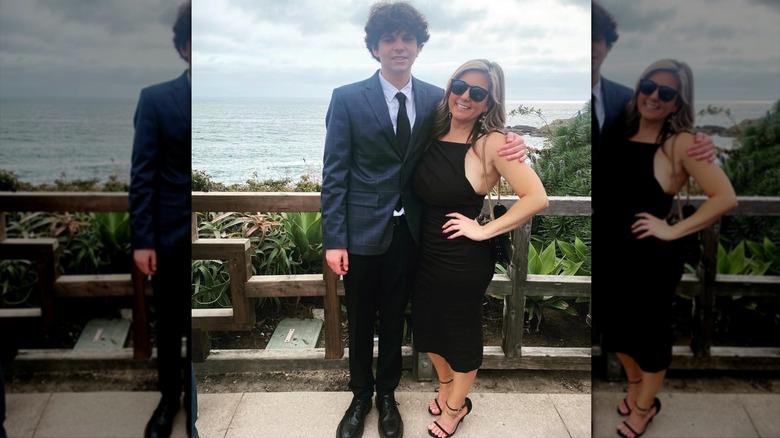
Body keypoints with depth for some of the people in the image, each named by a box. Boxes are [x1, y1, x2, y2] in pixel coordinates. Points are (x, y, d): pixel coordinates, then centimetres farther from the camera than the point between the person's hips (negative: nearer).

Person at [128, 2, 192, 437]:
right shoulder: (155, 99, -2)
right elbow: (143, 173, -4)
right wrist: (143, 239, -8)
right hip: (171, 233, 0)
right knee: (169, 323, 14)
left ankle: (193, 394, 33)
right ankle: (169, 397, 33)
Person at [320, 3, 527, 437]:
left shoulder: (436, 99, 1)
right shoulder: (348, 99, -8)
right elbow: (334, 173, -8)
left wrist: (508, 146, -15)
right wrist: (334, 240, -12)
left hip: (409, 233, 2)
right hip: (363, 231, -2)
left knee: (394, 318, 17)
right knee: (361, 321, 14)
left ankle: (387, 394, 38)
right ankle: (361, 397, 36)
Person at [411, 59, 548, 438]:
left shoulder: (492, 143, -18)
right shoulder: (434, 133, 0)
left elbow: (537, 198, -24)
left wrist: (485, 230, -20)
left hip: (464, 260, -6)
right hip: (425, 253, 6)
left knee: (461, 333, 15)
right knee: (426, 325, 22)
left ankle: (455, 406, 40)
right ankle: (445, 386, 50)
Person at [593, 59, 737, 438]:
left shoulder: (681, 142, -14)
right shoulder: (620, 131, 2)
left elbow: (726, 198, -23)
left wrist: (673, 230, -18)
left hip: (652, 261, -6)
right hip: (607, 254, 6)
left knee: (649, 332, 15)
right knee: (615, 328, 23)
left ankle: (644, 406, 40)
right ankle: (634, 384, 52)